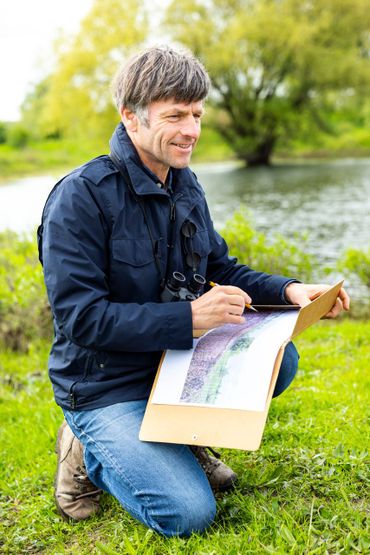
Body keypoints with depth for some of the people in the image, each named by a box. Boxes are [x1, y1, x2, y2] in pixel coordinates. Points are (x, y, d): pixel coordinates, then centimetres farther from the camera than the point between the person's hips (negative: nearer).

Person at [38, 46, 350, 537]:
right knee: (188, 513, -19)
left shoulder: (186, 186, 5)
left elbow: (223, 269, 11)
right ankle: (87, 451, 6)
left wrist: (288, 290, -8)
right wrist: (190, 317, -27)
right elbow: (81, 318, -23)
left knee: (280, 359, -11)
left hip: (176, 362, 7)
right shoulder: (81, 197, -19)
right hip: (106, 388, -7)